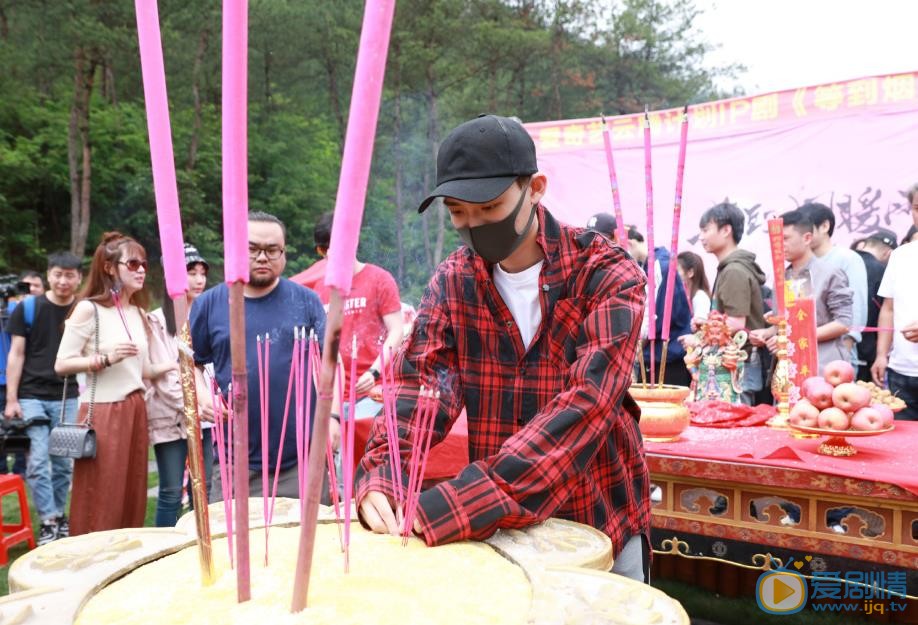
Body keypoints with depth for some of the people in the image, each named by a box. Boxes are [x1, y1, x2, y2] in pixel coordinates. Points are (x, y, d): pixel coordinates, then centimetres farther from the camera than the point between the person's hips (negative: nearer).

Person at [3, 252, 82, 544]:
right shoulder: (27, 309, -1)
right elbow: (16, 354, 1)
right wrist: (11, 399, -5)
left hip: (68, 398, 1)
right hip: (32, 396, -1)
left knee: (64, 463, 8)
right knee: (38, 462, -5)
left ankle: (59, 515, 25)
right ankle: (49, 522, 3)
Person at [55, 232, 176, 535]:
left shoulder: (139, 313, 13)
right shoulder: (88, 309, -7)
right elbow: (61, 364, -10)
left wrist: (179, 363, 2)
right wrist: (106, 358, -21)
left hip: (135, 410, 7)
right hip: (102, 412, -6)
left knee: (131, 498, 12)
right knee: (100, 504, -1)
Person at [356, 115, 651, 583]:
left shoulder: (606, 275, -18)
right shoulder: (451, 281, -4)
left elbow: (587, 401, -30)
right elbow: (421, 382, -14)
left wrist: (459, 504, -40)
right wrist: (380, 478, -34)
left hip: (597, 520, -3)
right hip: (495, 526, 3)